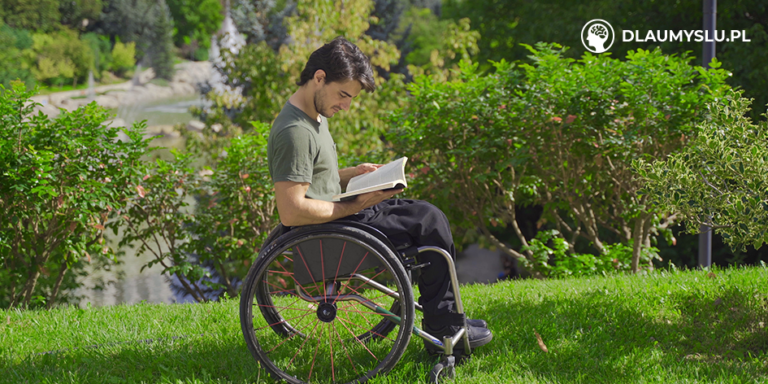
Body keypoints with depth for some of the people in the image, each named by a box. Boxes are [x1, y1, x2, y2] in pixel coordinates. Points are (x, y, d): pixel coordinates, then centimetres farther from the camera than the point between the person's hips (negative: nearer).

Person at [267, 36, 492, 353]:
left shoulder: (316, 116, 10)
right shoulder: (295, 132, -24)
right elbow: (291, 211, -28)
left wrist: (354, 174, 7)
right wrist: (354, 206, -22)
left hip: (335, 217, 11)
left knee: (425, 214, 16)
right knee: (429, 221, -8)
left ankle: (444, 319, 20)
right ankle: (444, 330, 3)